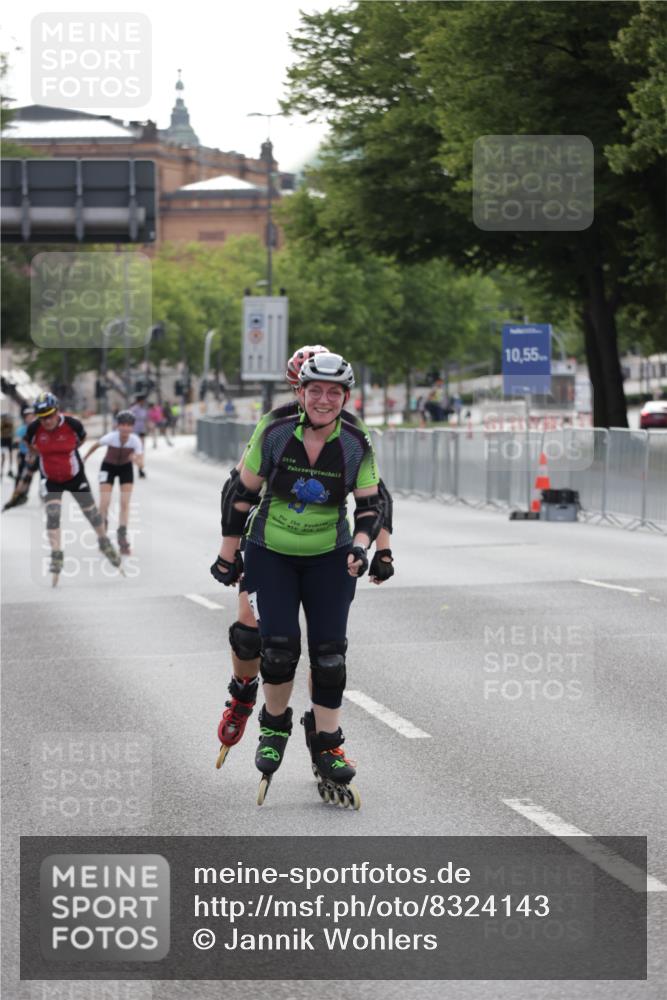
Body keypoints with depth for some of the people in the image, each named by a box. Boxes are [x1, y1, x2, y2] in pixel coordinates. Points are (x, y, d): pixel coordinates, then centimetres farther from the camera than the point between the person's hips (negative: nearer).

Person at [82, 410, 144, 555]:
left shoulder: (135, 440, -28)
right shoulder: (111, 437, -31)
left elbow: (141, 464, -32)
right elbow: (95, 445, -10)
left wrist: (136, 460, -56)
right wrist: (84, 458, 7)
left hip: (126, 468, 1)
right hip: (108, 467, -1)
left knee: (125, 503, -6)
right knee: (104, 503, -9)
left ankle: (122, 538, 5)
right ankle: (103, 530, 19)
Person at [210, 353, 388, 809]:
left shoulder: (356, 445, -10)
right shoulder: (275, 434, -13)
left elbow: (371, 503, 1)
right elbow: (241, 493, -2)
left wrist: (361, 546, -18)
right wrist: (228, 556, 2)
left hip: (329, 558, 1)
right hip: (270, 554, -1)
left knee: (330, 651, -4)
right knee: (279, 642, -13)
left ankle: (326, 747, 9)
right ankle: (274, 727, 13)